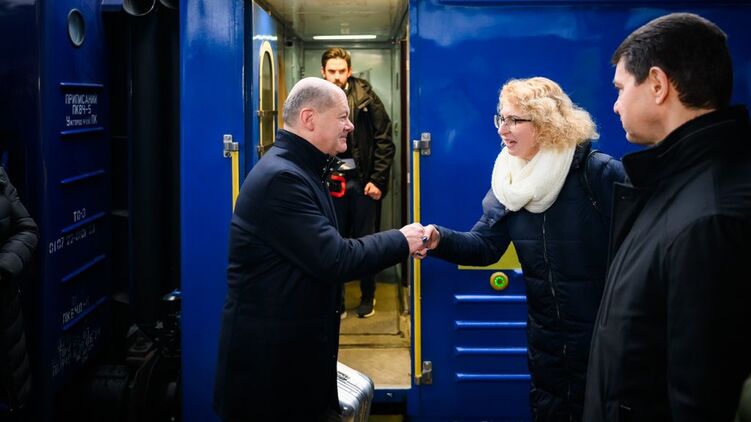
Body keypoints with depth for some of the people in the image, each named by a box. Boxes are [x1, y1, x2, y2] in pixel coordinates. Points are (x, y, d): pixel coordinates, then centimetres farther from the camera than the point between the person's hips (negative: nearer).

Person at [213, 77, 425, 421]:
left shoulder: (301, 171, 13)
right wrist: (401, 241, -11)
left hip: (296, 347, 10)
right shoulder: (280, 177, -21)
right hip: (269, 356, -10)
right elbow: (335, 261, -23)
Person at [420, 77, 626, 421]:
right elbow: (485, 244, -1)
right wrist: (440, 239, -20)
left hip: (602, 338, -6)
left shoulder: (599, 173, -19)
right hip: (545, 338, 6)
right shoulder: (508, 179, 1)